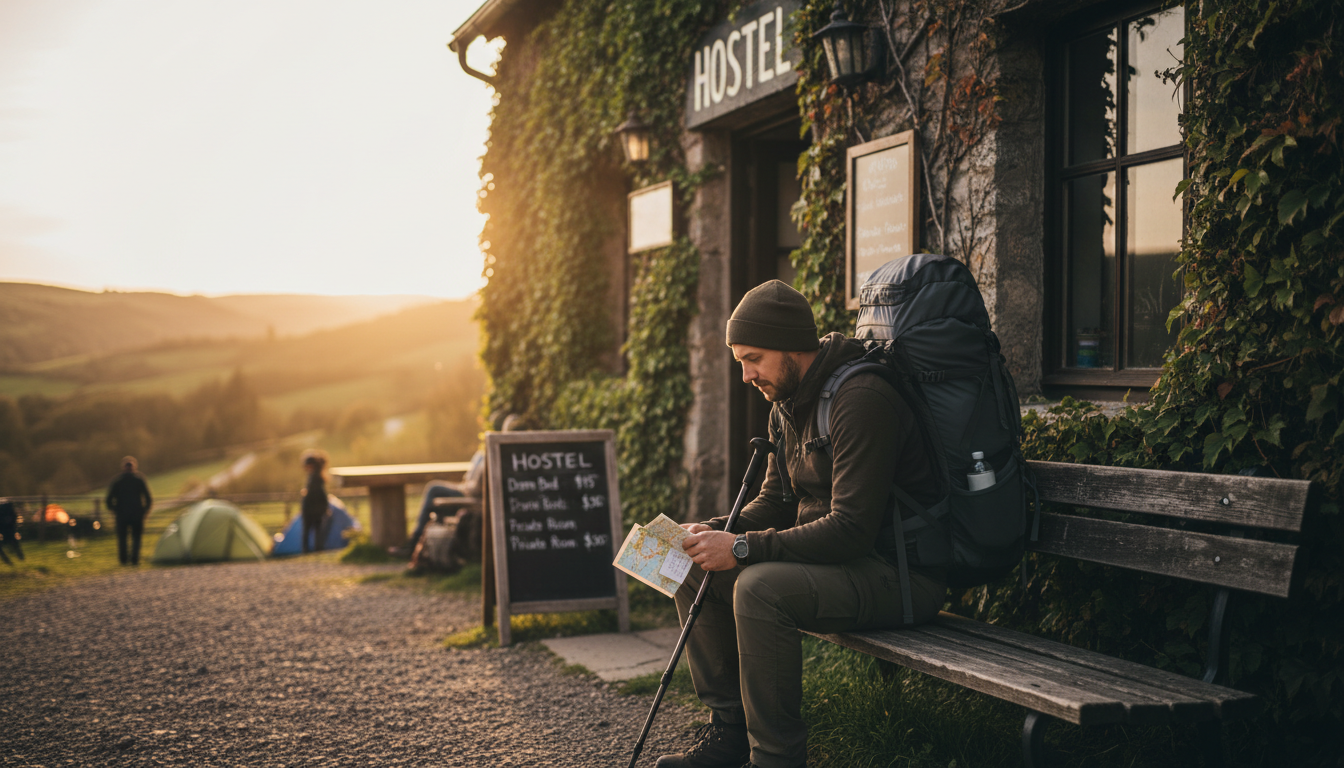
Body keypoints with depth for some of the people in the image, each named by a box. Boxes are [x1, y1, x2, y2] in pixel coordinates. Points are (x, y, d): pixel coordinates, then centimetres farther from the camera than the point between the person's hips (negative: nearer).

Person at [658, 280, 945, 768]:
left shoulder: (862, 400, -22)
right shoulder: (789, 404, 9)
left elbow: (852, 529, -28)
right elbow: (774, 503, 16)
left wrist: (744, 548, -28)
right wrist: (716, 531, -4)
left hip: (902, 575, -10)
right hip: (834, 558, 10)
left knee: (760, 587, -32)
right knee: (694, 572, 3)